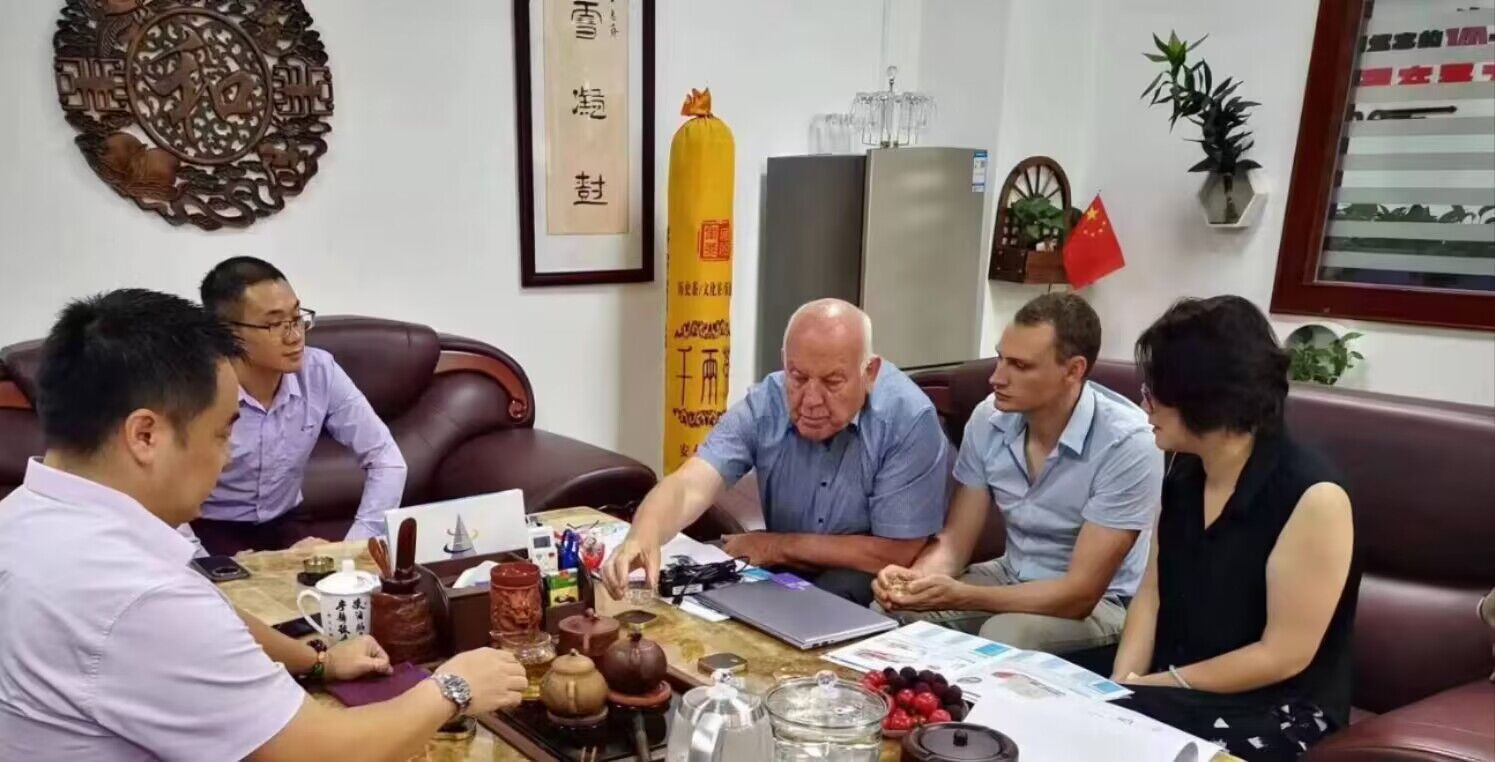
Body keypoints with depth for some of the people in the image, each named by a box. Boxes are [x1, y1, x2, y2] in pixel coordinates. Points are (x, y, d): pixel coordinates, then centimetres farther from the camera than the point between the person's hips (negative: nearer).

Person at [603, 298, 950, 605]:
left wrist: (781, 547, -15)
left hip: (878, 586, -3)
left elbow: (898, 552, -21)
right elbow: (690, 485, -25)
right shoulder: (764, 405, -14)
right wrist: (643, 536, -47)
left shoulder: (909, 420, -25)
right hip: (785, 572, 3)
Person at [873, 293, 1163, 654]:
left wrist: (961, 596, -35)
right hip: (1012, 576, 5)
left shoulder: (1128, 444, -26)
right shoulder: (989, 418, -9)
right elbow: (955, 540, -3)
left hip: (1100, 602, -4)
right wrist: (916, 577, -26)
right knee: (889, 614, -16)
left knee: (1003, 637, -33)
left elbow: (1080, 593, -26)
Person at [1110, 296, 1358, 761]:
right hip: (1172, 691, 6)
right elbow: (1152, 592, 7)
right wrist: (1122, 683, -8)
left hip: (1275, 713, -6)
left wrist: (1163, 683, -14)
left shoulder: (1312, 498, -19)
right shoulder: (1184, 474, 4)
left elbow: (1283, 655, -18)